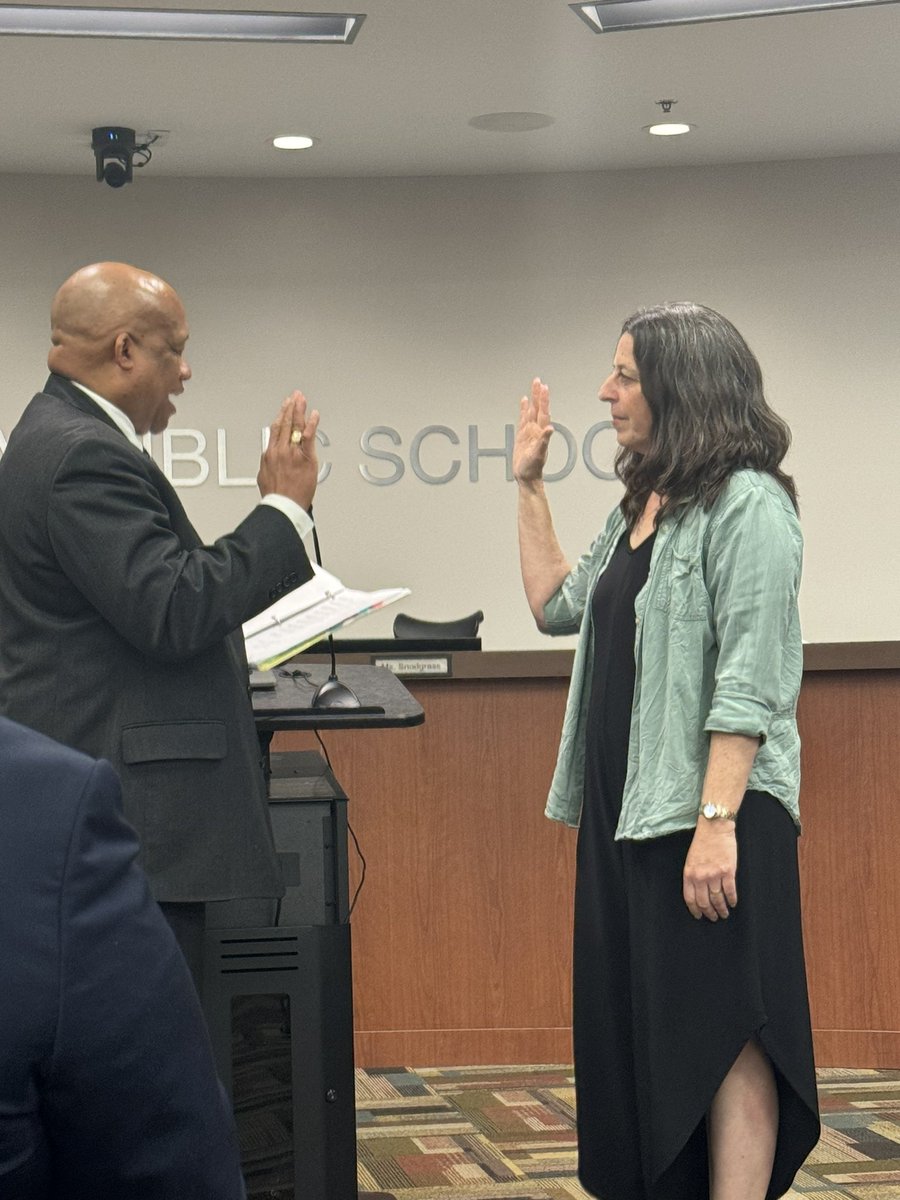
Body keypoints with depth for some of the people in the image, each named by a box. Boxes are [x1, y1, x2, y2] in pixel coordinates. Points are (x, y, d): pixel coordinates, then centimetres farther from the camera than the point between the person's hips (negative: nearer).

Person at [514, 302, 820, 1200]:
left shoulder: (747, 505, -12)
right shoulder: (642, 505, 15)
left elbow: (750, 683, -18)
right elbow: (558, 607, 22)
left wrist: (717, 822, -24)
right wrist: (529, 487, 19)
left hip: (708, 814, -9)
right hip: (626, 809, 9)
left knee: (719, 1033, -6)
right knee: (638, 1033, 13)